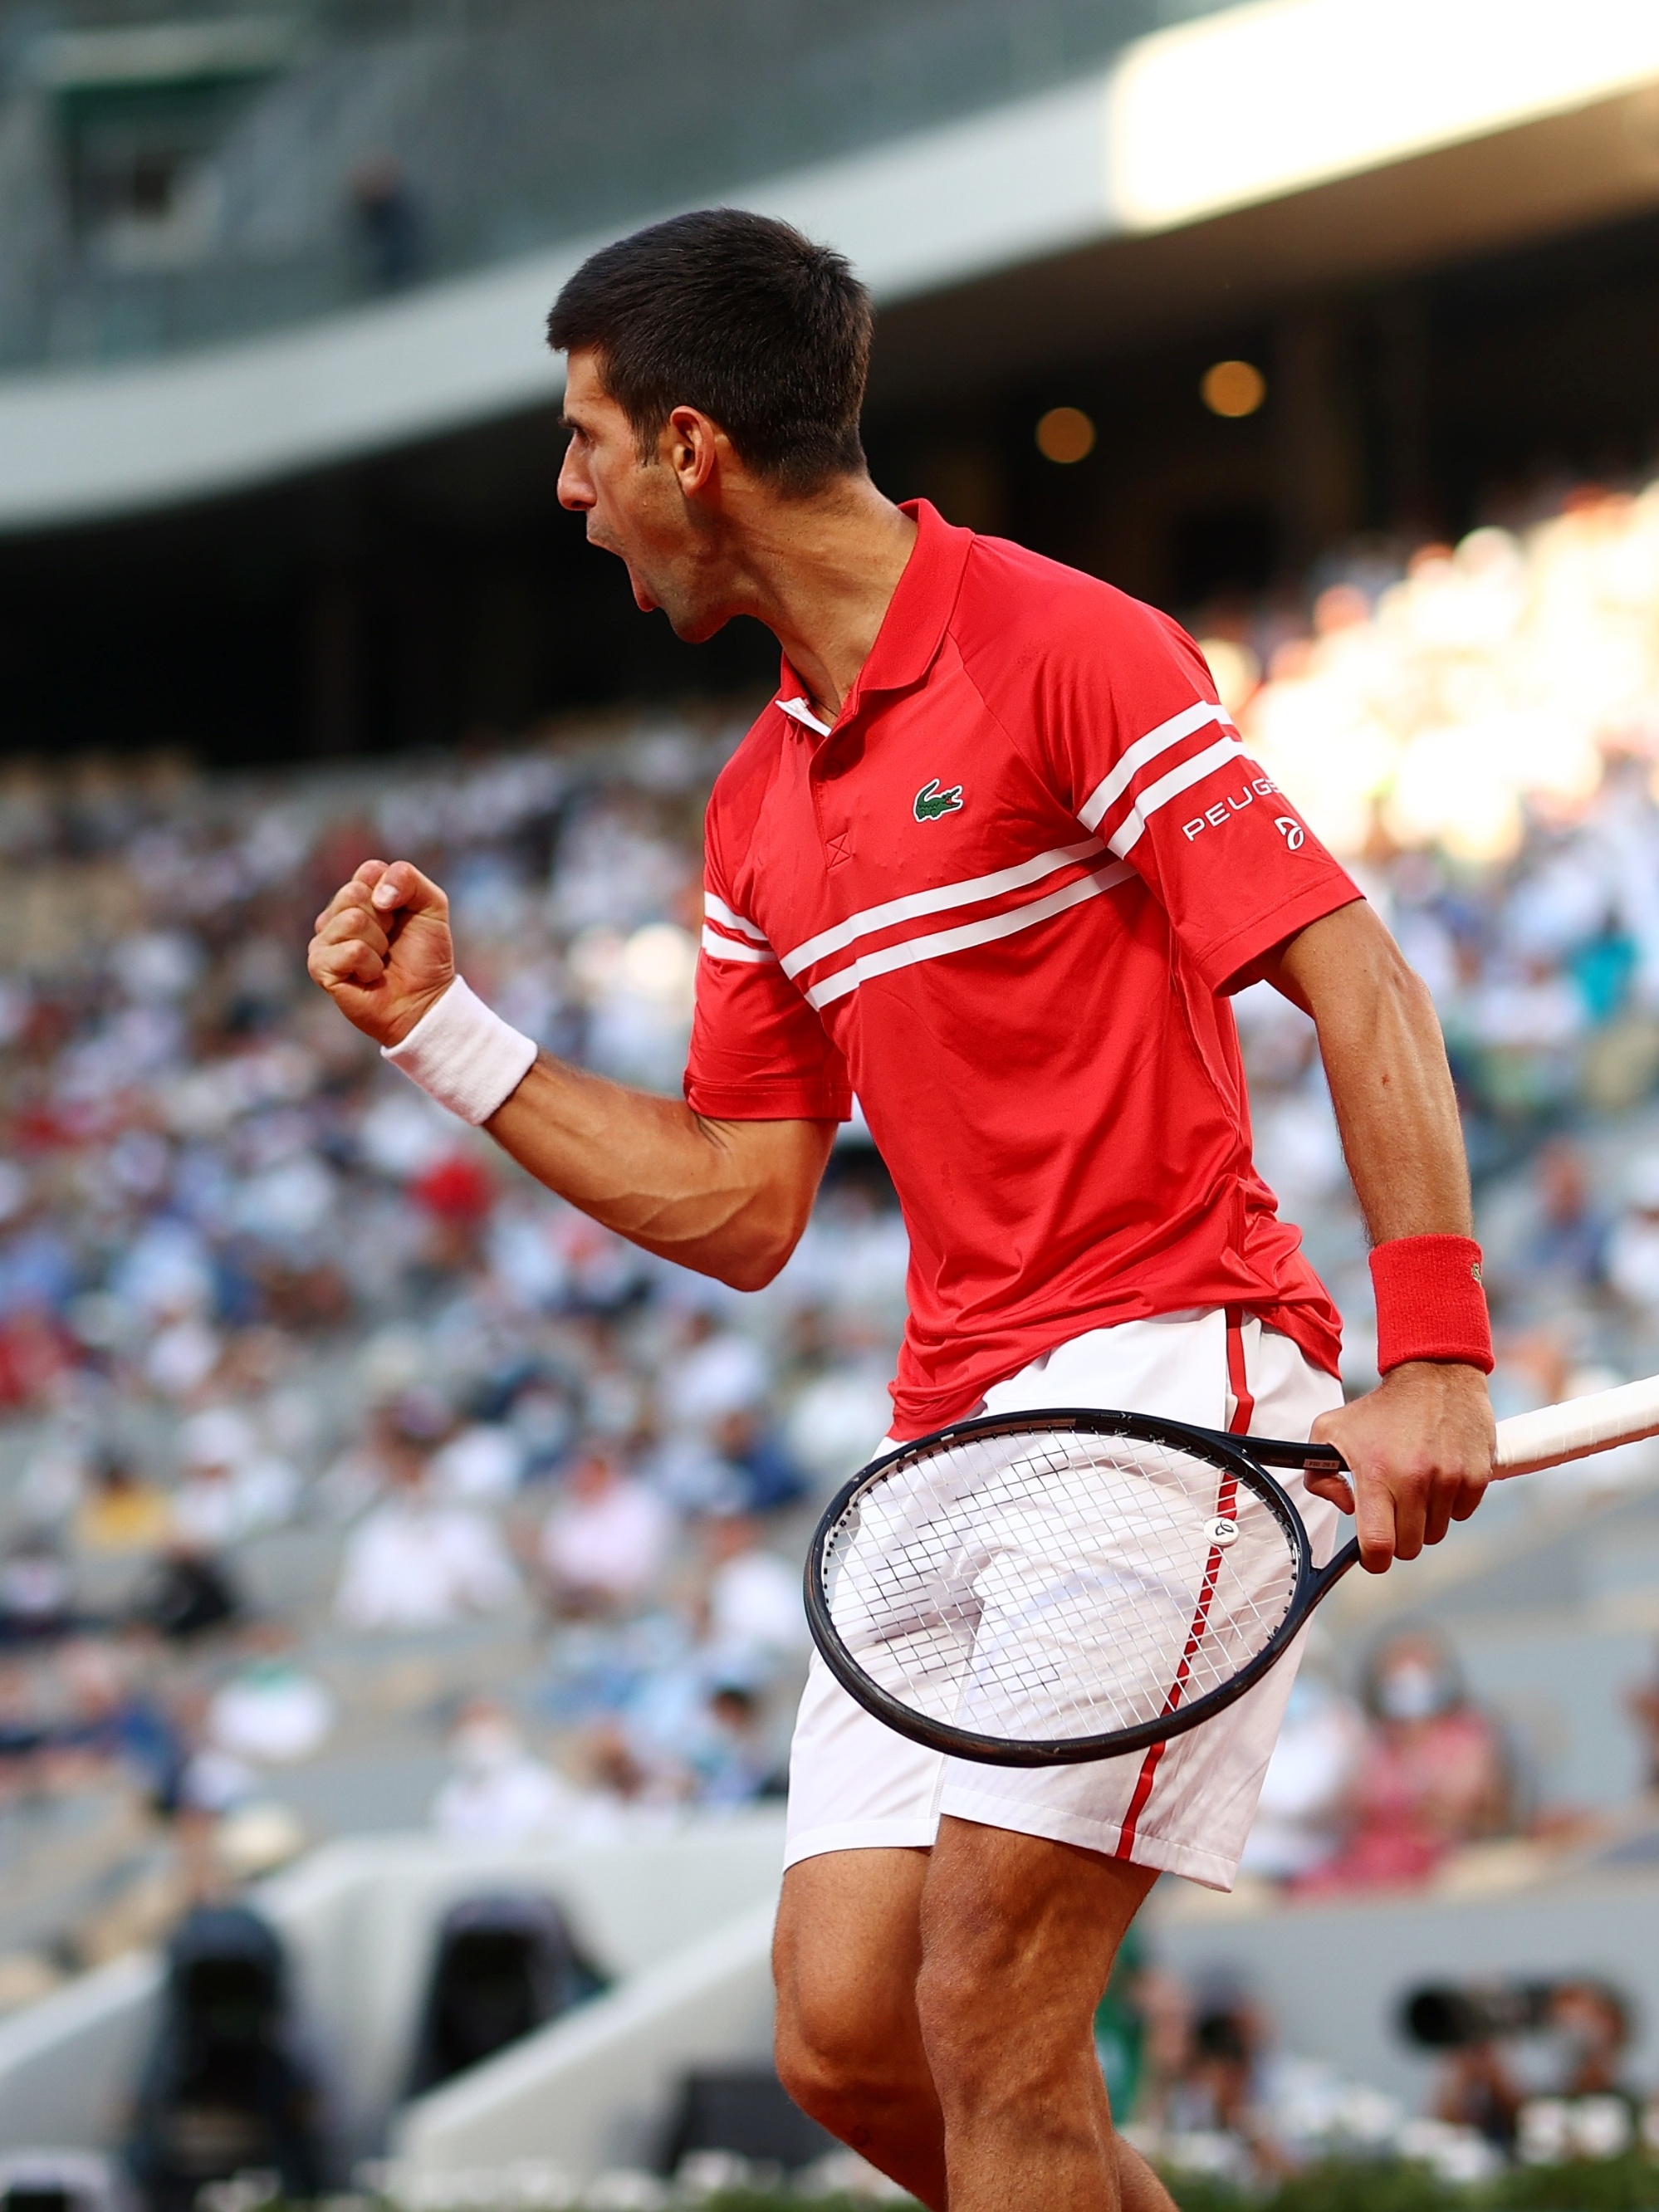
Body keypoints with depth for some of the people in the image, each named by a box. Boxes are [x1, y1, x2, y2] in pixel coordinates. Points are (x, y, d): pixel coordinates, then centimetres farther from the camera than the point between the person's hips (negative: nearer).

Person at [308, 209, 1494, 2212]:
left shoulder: (1061, 651, -8)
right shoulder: (759, 806, 17)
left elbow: (1358, 989, -13)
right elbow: (741, 1209, 20)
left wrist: (1434, 1361, -22)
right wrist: (441, 1034, 16)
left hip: (1167, 1364, -8)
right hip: (955, 1430, 8)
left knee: (988, 2009, -17)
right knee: (842, 2036, 0)